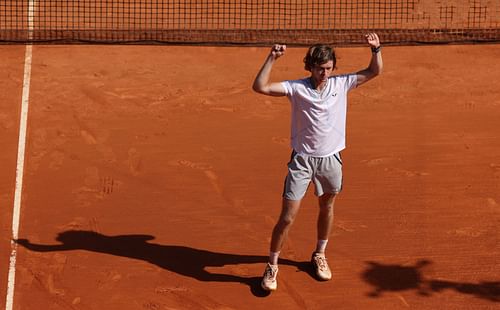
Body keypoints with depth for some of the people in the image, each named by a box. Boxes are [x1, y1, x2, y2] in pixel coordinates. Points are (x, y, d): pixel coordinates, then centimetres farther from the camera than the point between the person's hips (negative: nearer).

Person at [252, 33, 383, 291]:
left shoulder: (341, 84, -1)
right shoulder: (296, 87, -10)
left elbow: (374, 72, 5)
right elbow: (260, 87, -20)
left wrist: (376, 49, -12)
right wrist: (271, 59, -27)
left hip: (331, 159, 4)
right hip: (302, 160, -3)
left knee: (327, 208, 19)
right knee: (287, 216, -6)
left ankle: (319, 255, 42)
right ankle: (272, 266, 11)